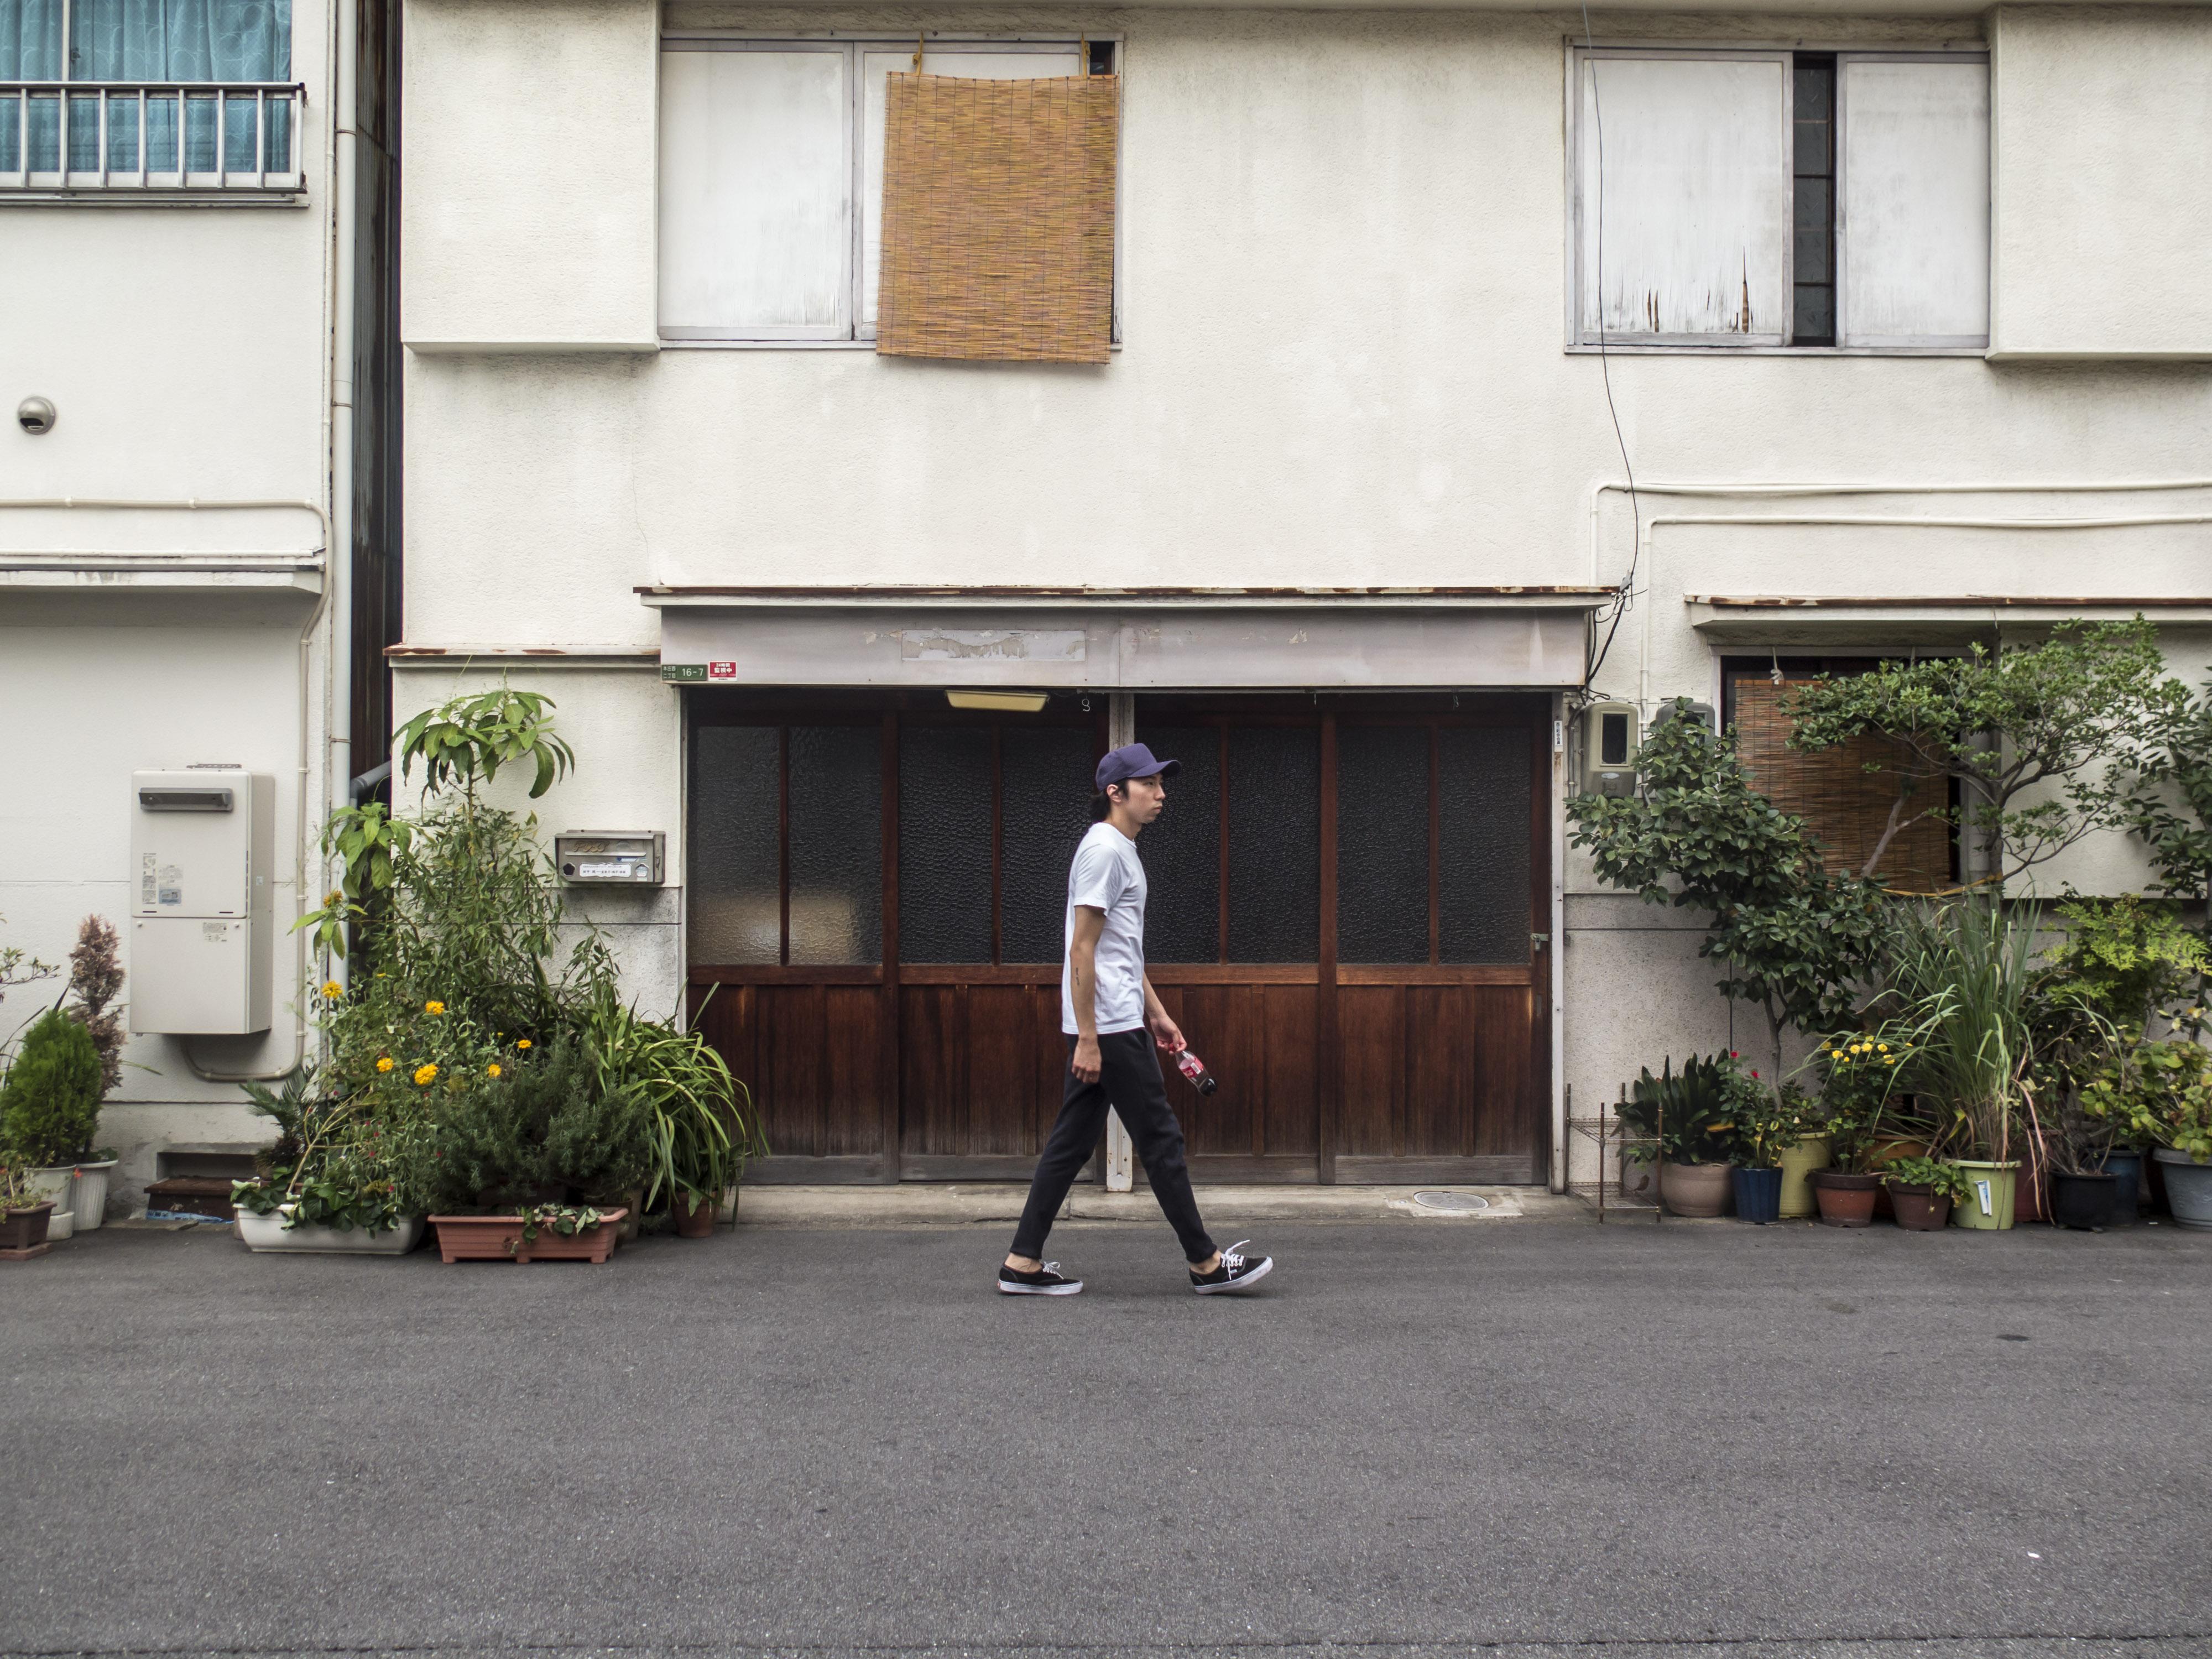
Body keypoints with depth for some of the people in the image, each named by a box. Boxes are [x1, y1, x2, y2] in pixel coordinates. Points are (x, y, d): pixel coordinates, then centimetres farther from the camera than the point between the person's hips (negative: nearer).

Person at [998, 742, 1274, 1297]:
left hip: (1101, 1025, 11)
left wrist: (1158, 1014, 25)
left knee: (1072, 1142, 9)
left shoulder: (1121, 851, 19)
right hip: (1109, 1026, -11)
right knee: (1160, 1138, -3)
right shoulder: (1104, 850, -14)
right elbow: (1083, 949, -19)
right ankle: (1206, 1263, 5)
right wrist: (1088, 1039, -21)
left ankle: (1023, 1264, 10)